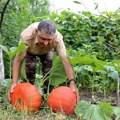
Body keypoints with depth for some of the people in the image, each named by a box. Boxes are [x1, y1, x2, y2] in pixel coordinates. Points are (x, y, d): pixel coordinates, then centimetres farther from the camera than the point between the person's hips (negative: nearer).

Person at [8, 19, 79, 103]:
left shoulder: (58, 38, -42)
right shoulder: (27, 35, -44)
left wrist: (72, 82, -56)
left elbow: (65, 59, -44)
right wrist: (14, 83, -49)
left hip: (47, 51, 1)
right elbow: (18, 60, -38)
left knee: (49, 69, -17)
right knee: (30, 67, -23)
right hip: (30, 50, -1)